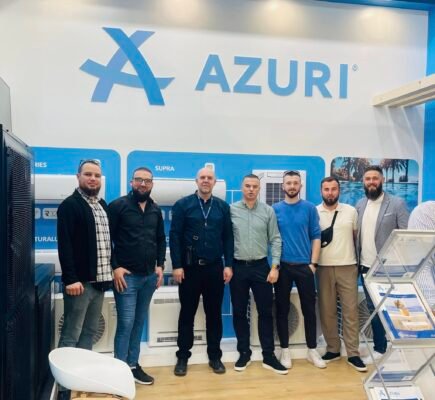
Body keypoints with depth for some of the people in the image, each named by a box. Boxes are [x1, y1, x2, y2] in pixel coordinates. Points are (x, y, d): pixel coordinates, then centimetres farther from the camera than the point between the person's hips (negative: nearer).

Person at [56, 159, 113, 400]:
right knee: (71, 335, -1)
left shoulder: (103, 206, 15)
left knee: (89, 332, 14)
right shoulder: (69, 205, -6)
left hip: (99, 280, 7)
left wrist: (111, 269, 13)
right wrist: (70, 278, -20)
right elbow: (64, 245, -14)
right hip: (80, 281, -7)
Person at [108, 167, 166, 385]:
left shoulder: (155, 210, 11)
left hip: (149, 276, 5)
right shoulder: (118, 206, -5)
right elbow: (106, 239, -8)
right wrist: (115, 267, -13)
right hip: (126, 275, -5)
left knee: (139, 323, 12)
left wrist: (160, 265, 7)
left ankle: (133, 365, 24)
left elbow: (161, 239, 17)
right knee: (126, 323, -4)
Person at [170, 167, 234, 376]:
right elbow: (174, 237, -5)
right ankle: (182, 357, 20)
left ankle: (215, 356, 23)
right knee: (187, 313, 9)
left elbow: (228, 238, 6)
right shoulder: (182, 205, -1)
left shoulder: (223, 207, 6)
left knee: (214, 313, 11)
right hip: (189, 267, -2)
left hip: (214, 268, 2)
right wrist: (177, 266, -11)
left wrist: (228, 265, -1)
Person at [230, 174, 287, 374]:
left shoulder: (268, 211, 1)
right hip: (238, 267, 0)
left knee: (266, 312, 5)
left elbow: (275, 240, 1)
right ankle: (244, 353, 23)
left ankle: (268, 356, 15)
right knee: (239, 312, 8)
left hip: (261, 266, 0)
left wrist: (275, 267, -6)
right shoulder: (231, 210, -1)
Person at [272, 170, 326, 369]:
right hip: (282, 266, 0)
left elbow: (316, 237, 2)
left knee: (309, 309, 6)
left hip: (304, 266, 0)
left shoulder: (310, 208, 2)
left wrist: (313, 263, -5)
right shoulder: (275, 209, 2)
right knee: (282, 309, 7)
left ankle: (312, 350, 20)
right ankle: (285, 350, 20)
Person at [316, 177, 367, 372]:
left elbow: (357, 237, 12)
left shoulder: (351, 211, 4)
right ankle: (333, 349, 20)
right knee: (327, 311, 7)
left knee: (350, 311, 2)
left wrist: (359, 260, 11)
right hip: (324, 268, 0)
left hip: (347, 266, 0)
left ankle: (353, 354, 10)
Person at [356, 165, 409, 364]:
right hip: (366, 267, 5)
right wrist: (356, 261, 4)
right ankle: (380, 349, 24)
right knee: (373, 309, 12)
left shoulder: (397, 203, -7)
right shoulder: (360, 204, 8)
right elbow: (356, 234, 9)